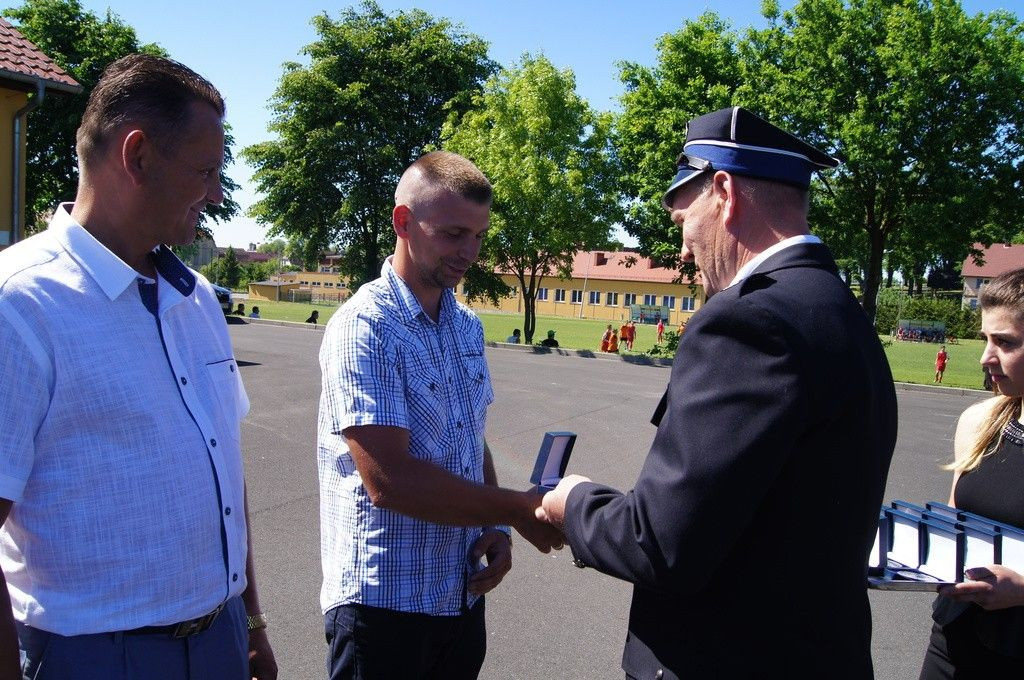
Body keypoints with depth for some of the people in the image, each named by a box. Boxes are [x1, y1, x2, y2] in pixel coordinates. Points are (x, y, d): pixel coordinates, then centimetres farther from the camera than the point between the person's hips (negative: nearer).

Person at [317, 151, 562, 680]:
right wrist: (519, 511, -19)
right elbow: (387, 479, -24)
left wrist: (496, 530, -2)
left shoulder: (467, 327, 8)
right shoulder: (364, 327, -17)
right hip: (384, 602, -6)